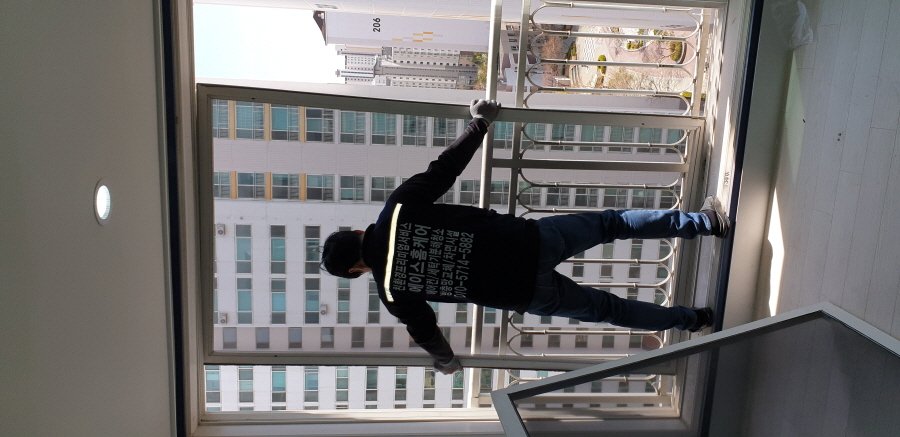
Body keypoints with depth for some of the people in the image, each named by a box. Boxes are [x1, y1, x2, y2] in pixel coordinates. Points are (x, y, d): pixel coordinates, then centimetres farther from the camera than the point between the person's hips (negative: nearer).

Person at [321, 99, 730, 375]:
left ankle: (693, 319, 34)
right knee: (612, 223, 20)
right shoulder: (399, 206, -2)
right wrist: (480, 122, 12)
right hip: (531, 239, 2)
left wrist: (445, 361, 31)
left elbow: (423, 329, 10)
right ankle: (705, 221, 25)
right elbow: (445, 167, -1)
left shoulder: (393, 292, -5)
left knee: (602, 308, 19)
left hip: (527, 292, -2)